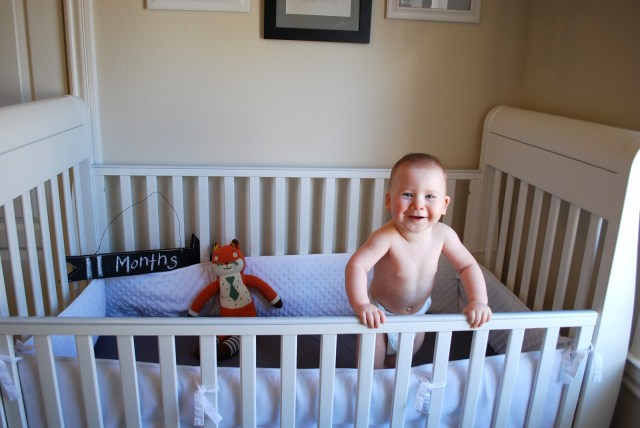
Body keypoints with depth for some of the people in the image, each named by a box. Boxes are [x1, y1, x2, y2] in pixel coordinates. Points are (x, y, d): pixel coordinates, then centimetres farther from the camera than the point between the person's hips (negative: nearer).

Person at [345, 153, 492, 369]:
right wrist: (361, 304, -56)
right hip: (380, 314, -4)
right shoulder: (387, 237, -35)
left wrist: (478, 301, -23)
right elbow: (356, 265, -42)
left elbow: (468, 266, -10)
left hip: (417, 313, 4)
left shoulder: (443, 234, -21)